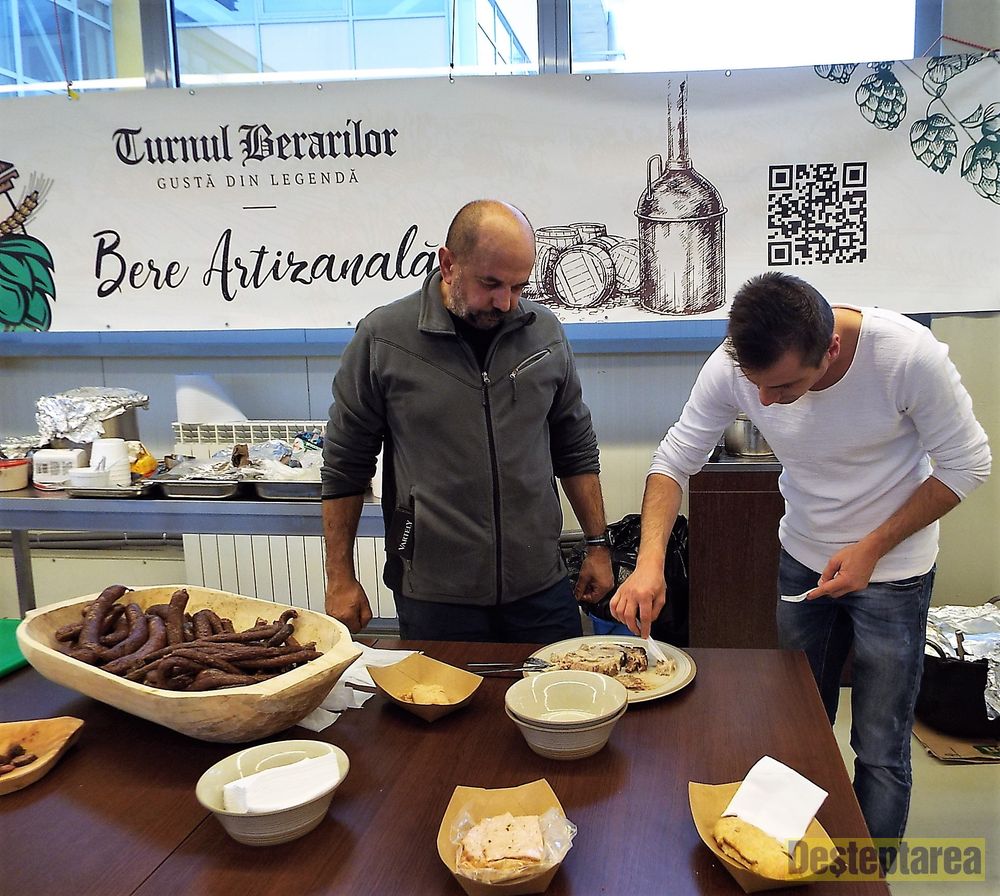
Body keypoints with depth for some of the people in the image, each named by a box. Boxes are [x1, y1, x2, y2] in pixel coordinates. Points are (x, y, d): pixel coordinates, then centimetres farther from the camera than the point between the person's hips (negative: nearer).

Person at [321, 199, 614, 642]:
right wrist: (340, 579, 0)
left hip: (541, 588, 3)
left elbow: (577, 451, 11)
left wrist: (598, 544, 10)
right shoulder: (382, 338, -8)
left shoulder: (545, 332, 1)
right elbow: (345, 467, -1)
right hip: (433, 597, -2)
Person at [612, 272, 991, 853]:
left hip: (892, 566, -3)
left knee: (880, 752, 4)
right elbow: (674, 461, -15)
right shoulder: (734, 366, -23)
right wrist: (650, 560, -30)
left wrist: (871, 548, -21)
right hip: (802, 558, 3)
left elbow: (967, 465, -16)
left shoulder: (910, 356, -30)